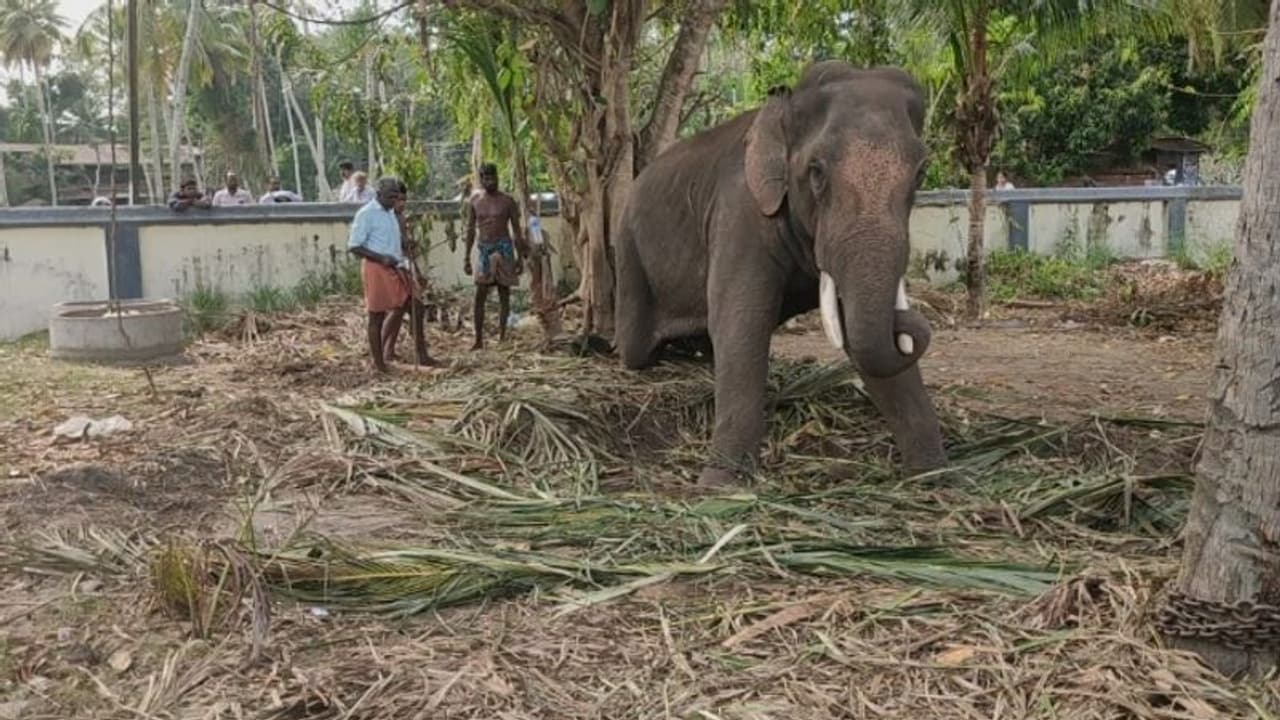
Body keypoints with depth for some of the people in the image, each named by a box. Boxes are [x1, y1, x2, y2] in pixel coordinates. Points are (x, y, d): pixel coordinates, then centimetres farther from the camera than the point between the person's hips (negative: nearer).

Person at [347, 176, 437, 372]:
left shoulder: (390, 213, 15)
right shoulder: (366, 214, -10)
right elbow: (354, 246, -14)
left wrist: (403, 258, 9)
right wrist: (381, 258, -22)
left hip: (395, 268, 8)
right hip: (376, 270, -8)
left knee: (415, 307, 6)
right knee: (377, 317, 0)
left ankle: (422, 356, 14)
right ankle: (379, 365, 8)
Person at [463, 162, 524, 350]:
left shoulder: (507, 201, -1)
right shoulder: (474, 201, 5)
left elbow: (516, 230, 2)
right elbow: (470, 230, 11)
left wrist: (520, 257, -2)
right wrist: (467, 258, 7)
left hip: (503, 248, -2)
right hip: (484, 250, 2)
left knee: (504, 294, 2)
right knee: (479, 296, -3)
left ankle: (501, 337, 8)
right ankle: (478, 339, 1)